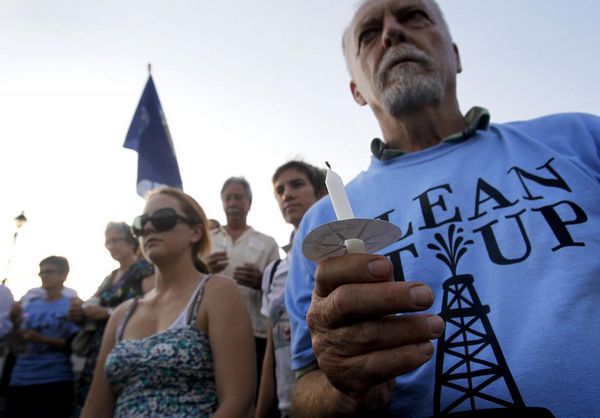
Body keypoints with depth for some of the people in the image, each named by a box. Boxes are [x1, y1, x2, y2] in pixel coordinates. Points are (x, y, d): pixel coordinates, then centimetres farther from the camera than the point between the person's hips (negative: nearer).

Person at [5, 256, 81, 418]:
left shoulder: (71, 305, -1)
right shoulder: (30, 306, 13)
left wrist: (42, 339, -18)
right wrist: (15, 321, -3)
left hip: (54, 382, -5)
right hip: (19, 380, 5)